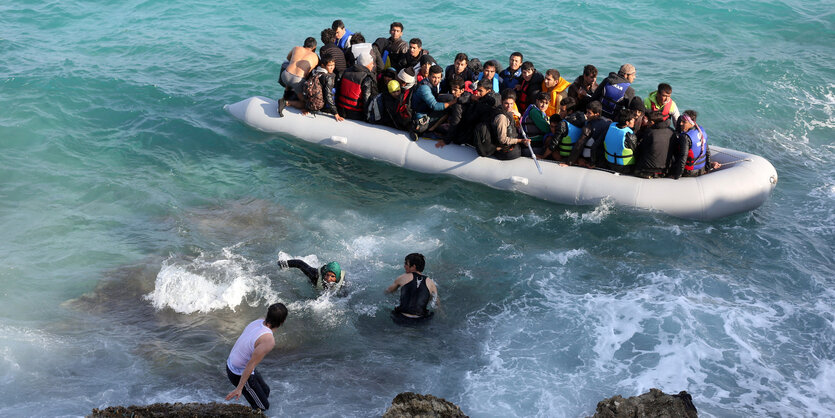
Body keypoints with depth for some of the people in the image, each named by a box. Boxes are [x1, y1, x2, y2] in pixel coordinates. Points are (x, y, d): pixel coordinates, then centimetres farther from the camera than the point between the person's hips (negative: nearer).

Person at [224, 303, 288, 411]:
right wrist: (239, 388, -23)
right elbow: (251, 365, -30)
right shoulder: (269, 341, -33)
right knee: (262, 406, 8)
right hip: (240, 375, -8)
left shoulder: (259, 321, -7)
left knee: (265, 391, 25)